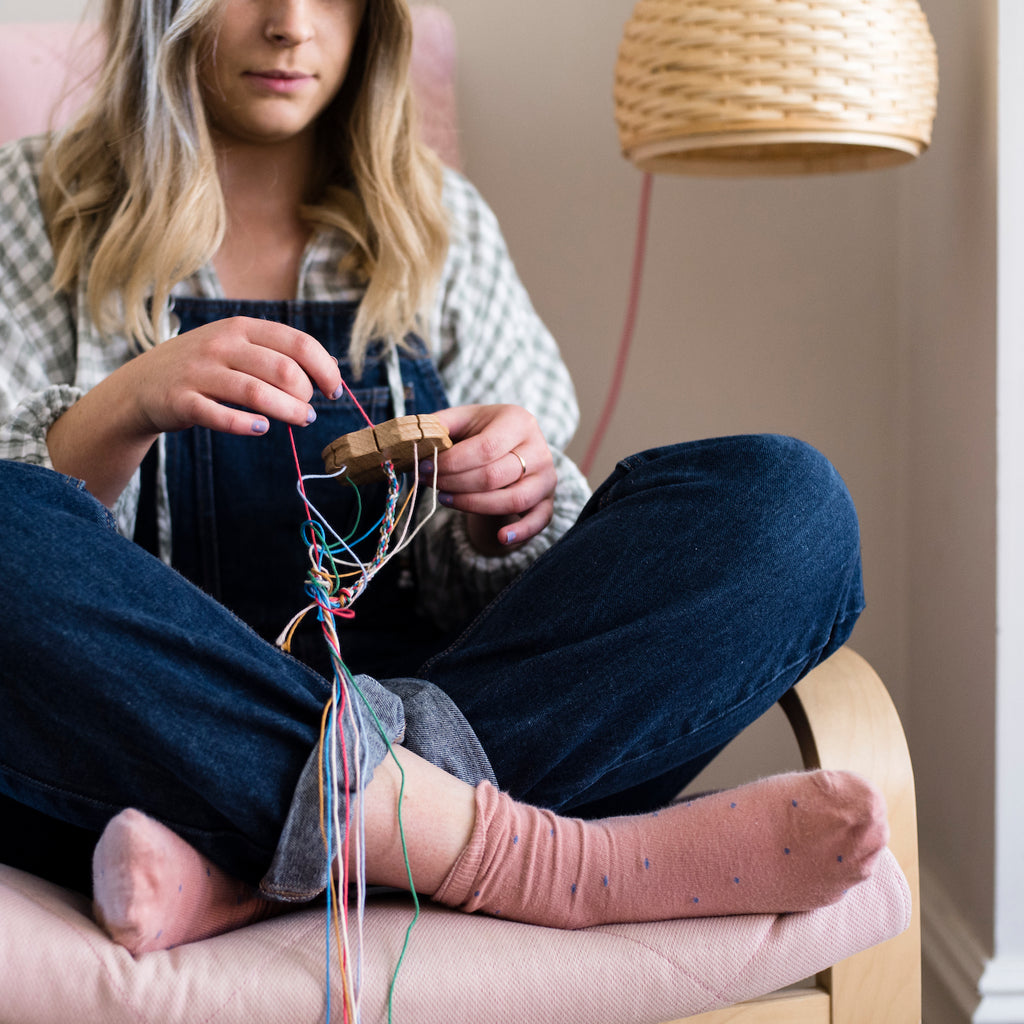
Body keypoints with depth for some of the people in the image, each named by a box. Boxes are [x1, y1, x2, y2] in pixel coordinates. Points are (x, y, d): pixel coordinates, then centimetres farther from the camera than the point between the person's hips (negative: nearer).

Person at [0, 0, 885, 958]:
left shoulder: (441, 226, 17)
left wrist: (504, 507, -10)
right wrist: (128, 406, -18)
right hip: (147, 726, -2)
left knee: (784, 495, -17)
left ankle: (234, 855, -30)